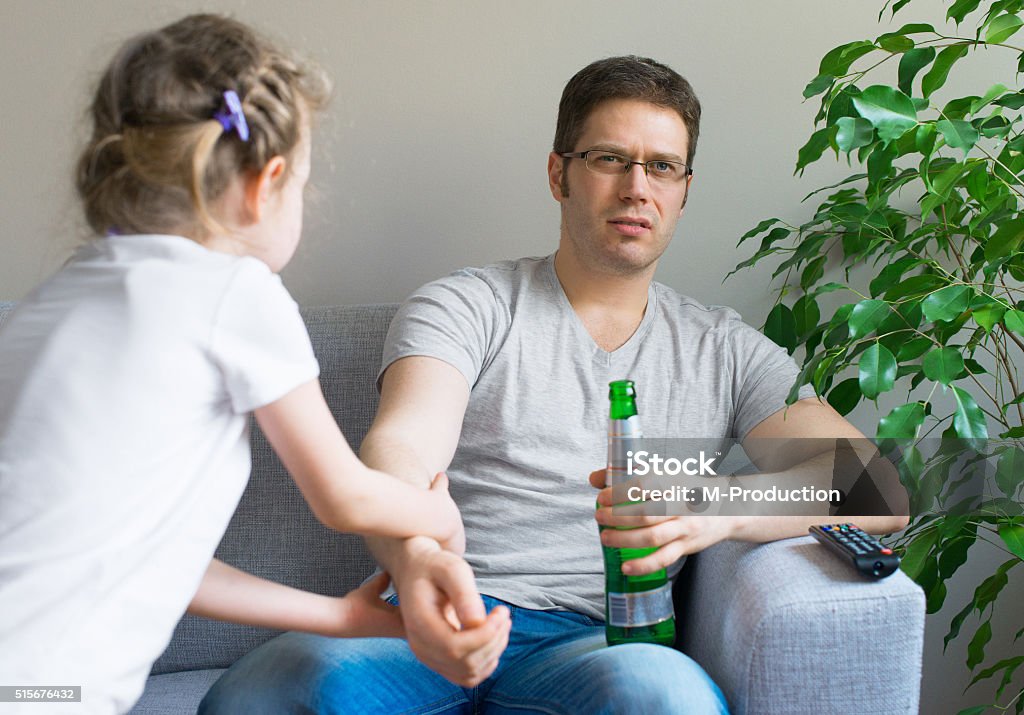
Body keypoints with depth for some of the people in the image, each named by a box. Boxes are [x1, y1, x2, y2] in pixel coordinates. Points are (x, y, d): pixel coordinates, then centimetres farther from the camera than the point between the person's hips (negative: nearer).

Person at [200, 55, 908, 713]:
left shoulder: (725, 351, 18)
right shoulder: (464, 306, 12)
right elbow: (401, 447, -7)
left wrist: (719, 508, -15)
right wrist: (415, 558, -33)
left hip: (592, 642, 1)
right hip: (442, 627, 0)